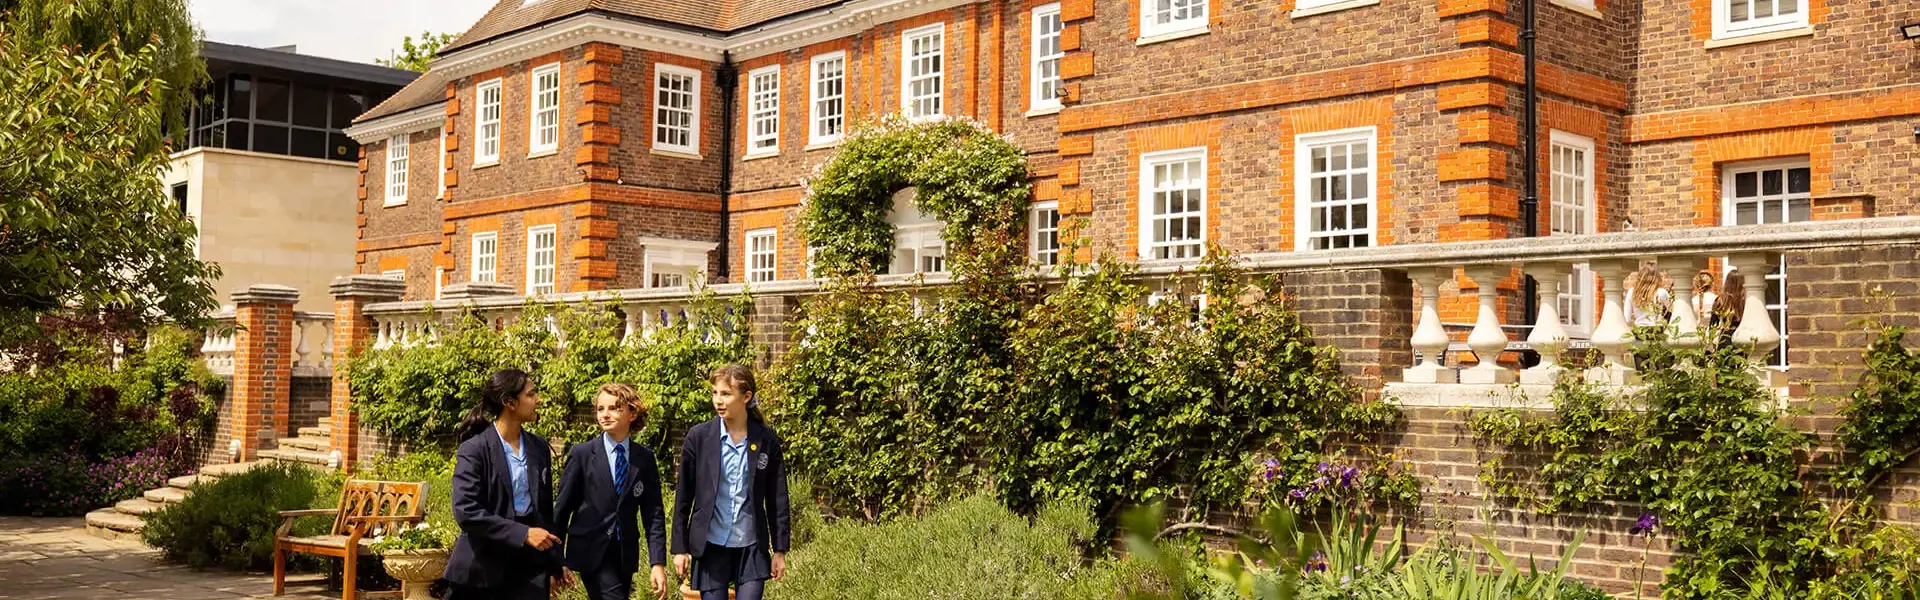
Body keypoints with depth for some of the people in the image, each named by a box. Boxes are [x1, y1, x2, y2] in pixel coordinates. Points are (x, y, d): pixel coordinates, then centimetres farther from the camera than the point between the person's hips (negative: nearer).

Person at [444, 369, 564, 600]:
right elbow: (465, 511, -18)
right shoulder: (474, 450, -9)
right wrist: (522, 533, -23)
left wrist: (554, 563, 11)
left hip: (530, 565, 4)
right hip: (483, 565, -4)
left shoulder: (539, 446, 8)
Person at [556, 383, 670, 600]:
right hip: (591, 551, -3)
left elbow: (653, 513, 2)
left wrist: (658, 563, -6)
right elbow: (562, 507, 1)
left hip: (625, 555, 3)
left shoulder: (645, 458, 4)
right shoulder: (581, 454, -3)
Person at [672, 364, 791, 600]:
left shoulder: (766, 439, -1)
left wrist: (780, 550, 3)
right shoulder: (699, 436, -2)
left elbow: (777, 499, 3)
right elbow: (683, 497, 2)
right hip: (710, 546, 0)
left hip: (752, 548, 0)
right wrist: (680, 548, 1)